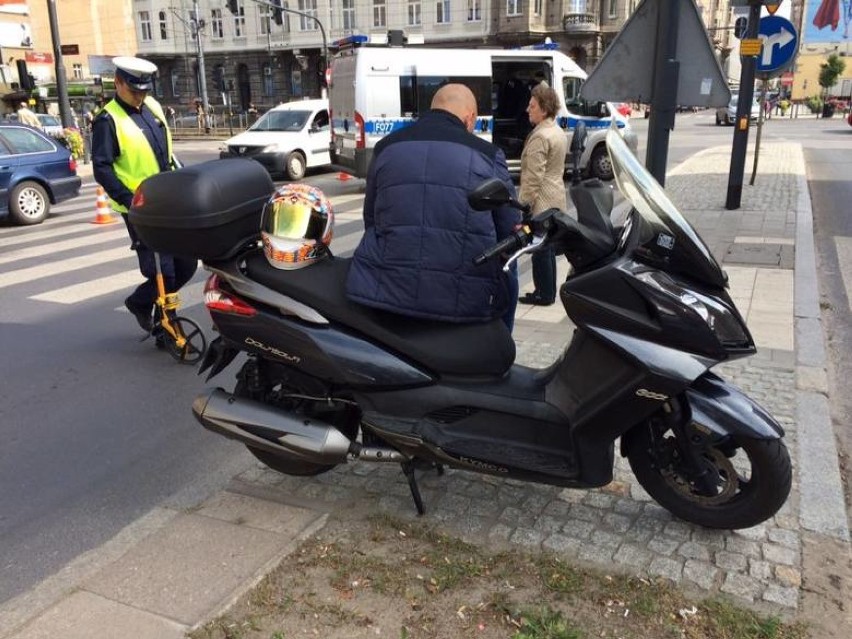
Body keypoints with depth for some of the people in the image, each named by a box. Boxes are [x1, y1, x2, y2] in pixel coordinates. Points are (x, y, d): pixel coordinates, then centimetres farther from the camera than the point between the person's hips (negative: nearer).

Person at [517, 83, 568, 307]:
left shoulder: (540, 136, -18)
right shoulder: (558, 132, 13)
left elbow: (533, 177, -22)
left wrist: (523, 205, -18)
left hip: (541, 202, -10)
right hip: (555, 199, 10)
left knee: (539, 250, -1)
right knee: (547, 248, 16)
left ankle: (544, 294, 7)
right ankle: (549, 291, 23)